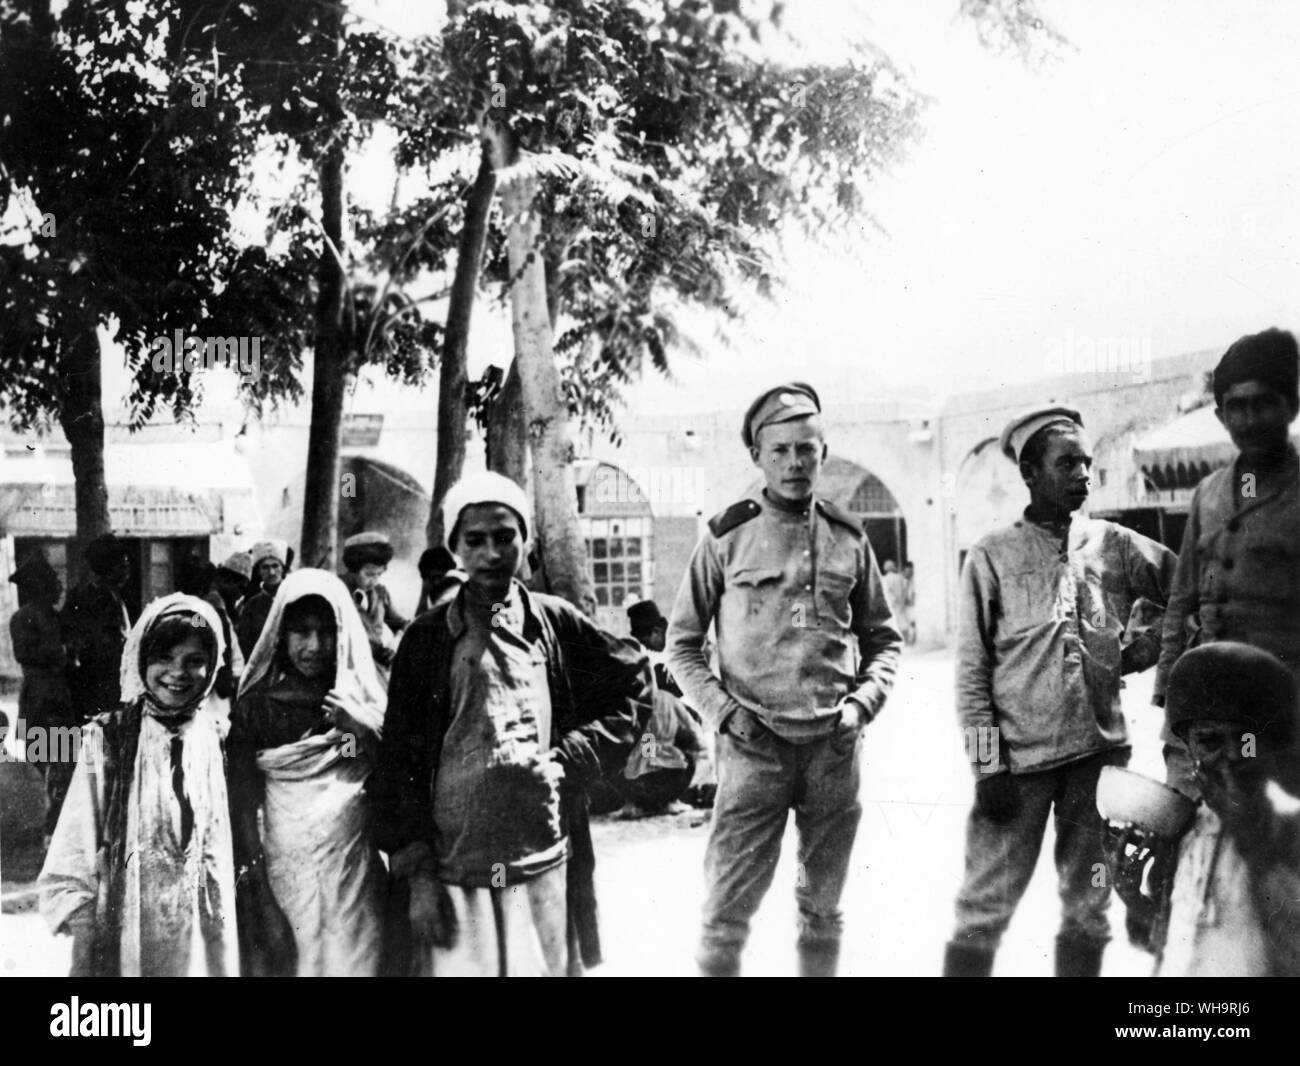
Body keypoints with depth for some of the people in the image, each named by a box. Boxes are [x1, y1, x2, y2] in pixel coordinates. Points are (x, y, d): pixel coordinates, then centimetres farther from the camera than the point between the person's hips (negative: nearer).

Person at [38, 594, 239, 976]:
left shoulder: (217, 740, -1)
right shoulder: (107, 739, -7)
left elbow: (228, 848, 3)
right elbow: (76, 851, -5)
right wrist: (83, 943, -10)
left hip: (202, 937, 2)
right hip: (121, 929, -2)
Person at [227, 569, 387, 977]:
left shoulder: (366, 702, 3)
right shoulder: (256, 706, -2)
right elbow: (243, 806, -2)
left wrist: (369, 732, -12)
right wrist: (257, 894, -6)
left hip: (355, 876, 1)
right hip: (282, 876, -1)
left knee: (352, 963, 3)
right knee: (288, 962, 4)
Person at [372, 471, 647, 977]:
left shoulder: (557, 623, 6)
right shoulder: (426, 638, 1)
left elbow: (634, 684, 14)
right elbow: (397, 758, 1)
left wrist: (577, 754, 0)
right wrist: (414, 867, -6)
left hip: (545, 864, 2)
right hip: (453, 871, -1)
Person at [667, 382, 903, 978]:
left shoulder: (848, 539, 6)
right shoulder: (726, 537, -1)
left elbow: (883, 638, 15)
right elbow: (681, 644, 4)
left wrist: (863, 702, -2)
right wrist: (720, 710, -8)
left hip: (833, 746, 3)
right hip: (753, 746, -3)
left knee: (823, 908, 15)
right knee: (727, 913, -4)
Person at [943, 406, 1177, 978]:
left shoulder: (1116, 545, 7)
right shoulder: (992, 555, -1)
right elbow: (972, 669, -3)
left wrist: (1143, 643, 9)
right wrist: (988, 767, -8)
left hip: (1101, 753, 3)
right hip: (1020, 759, -3)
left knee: (1089, 906, 12)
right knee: (984, 909, -2)